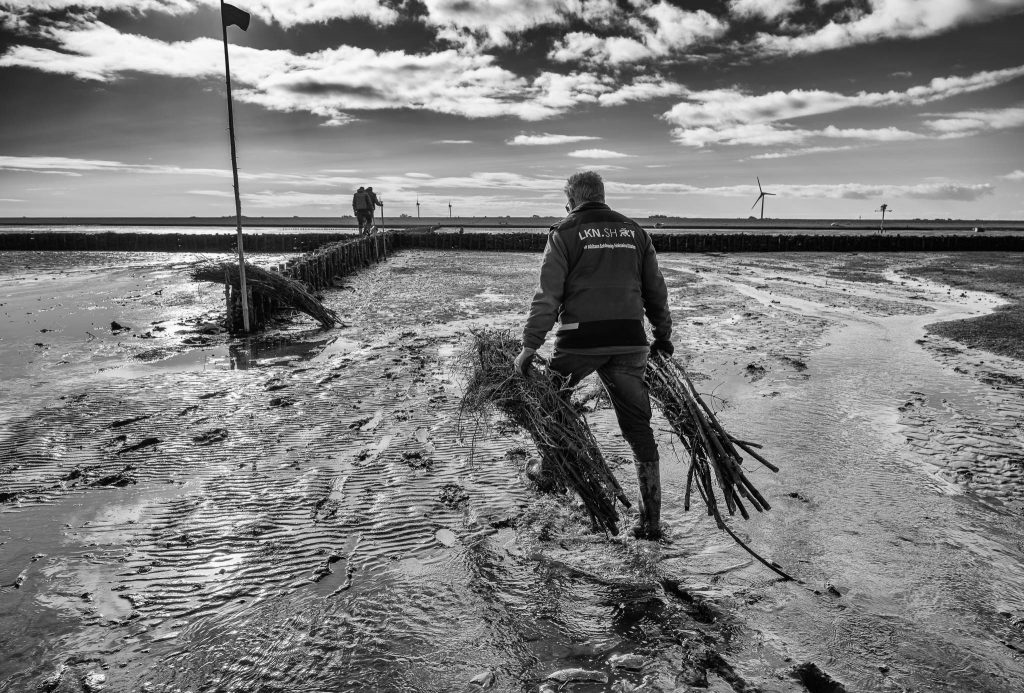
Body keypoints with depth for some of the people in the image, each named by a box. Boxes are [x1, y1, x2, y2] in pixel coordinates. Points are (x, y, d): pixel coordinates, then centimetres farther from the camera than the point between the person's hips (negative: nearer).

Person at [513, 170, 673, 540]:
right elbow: (656, 290, 15)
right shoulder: (634, 231, 13)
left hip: (581, 340, -3)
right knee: (639, 429, 8)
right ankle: (652, 520, 11)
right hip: (629, 341, 4)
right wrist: (663, 334, 27)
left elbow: (548, 295, -8)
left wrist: (530, 346, -7)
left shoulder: (564, 233, 0)